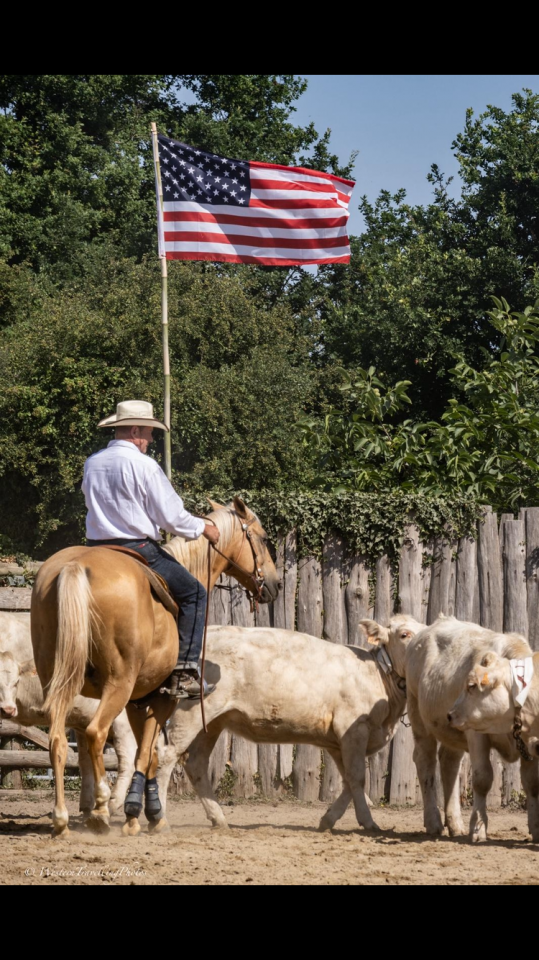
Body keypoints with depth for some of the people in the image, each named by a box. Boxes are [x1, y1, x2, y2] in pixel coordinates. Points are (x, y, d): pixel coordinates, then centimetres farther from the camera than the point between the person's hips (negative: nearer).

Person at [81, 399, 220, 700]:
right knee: (194, 594, 5)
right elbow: (172, 517, -12)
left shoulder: (92, 464, 10)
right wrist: (203, 528, 7)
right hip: (139, 549, -7)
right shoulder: (143, 466, -12)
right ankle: (185, 672, -5)